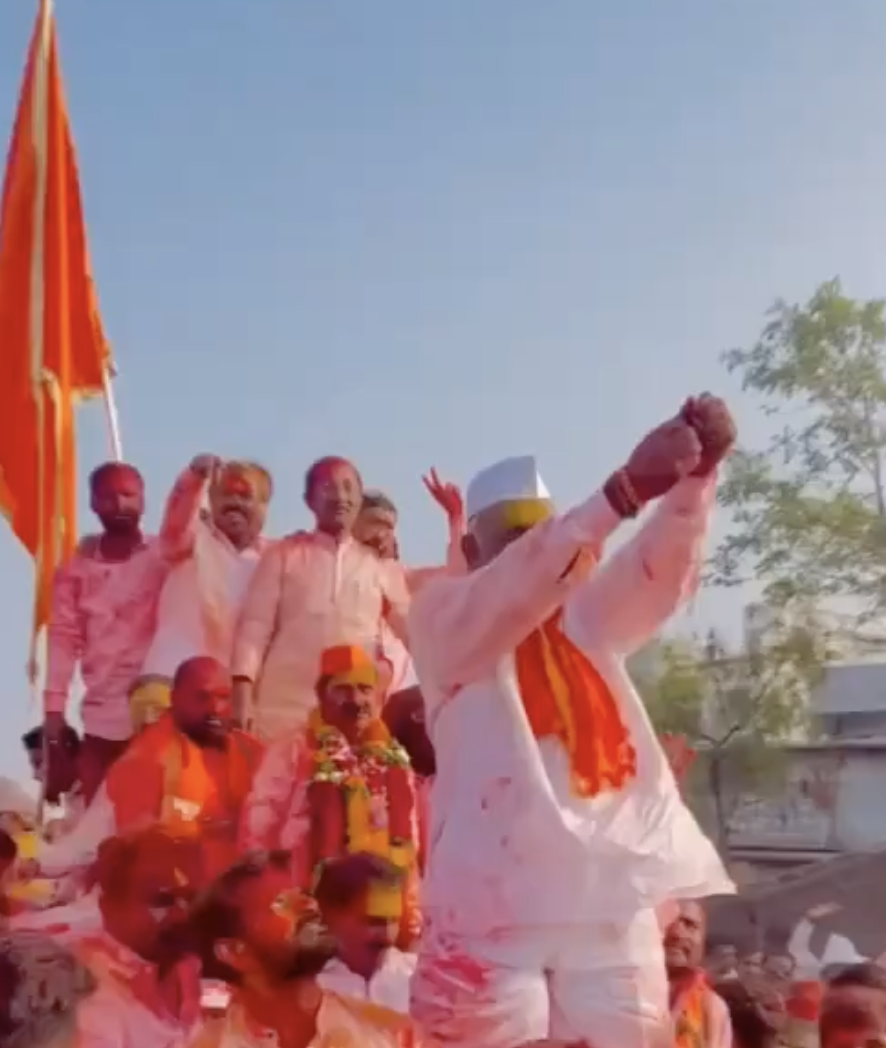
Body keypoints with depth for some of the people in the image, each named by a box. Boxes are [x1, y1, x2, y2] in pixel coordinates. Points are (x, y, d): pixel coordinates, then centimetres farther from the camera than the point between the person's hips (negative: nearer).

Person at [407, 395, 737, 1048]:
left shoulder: (587, 619, 17)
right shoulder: (442, 612, 4)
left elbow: (662, 570, 1)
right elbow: (517, 585, -16)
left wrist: (697, 475, -17)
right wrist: (627, 488, -25)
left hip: (614, 899, 4)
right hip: (496, 902, -4)